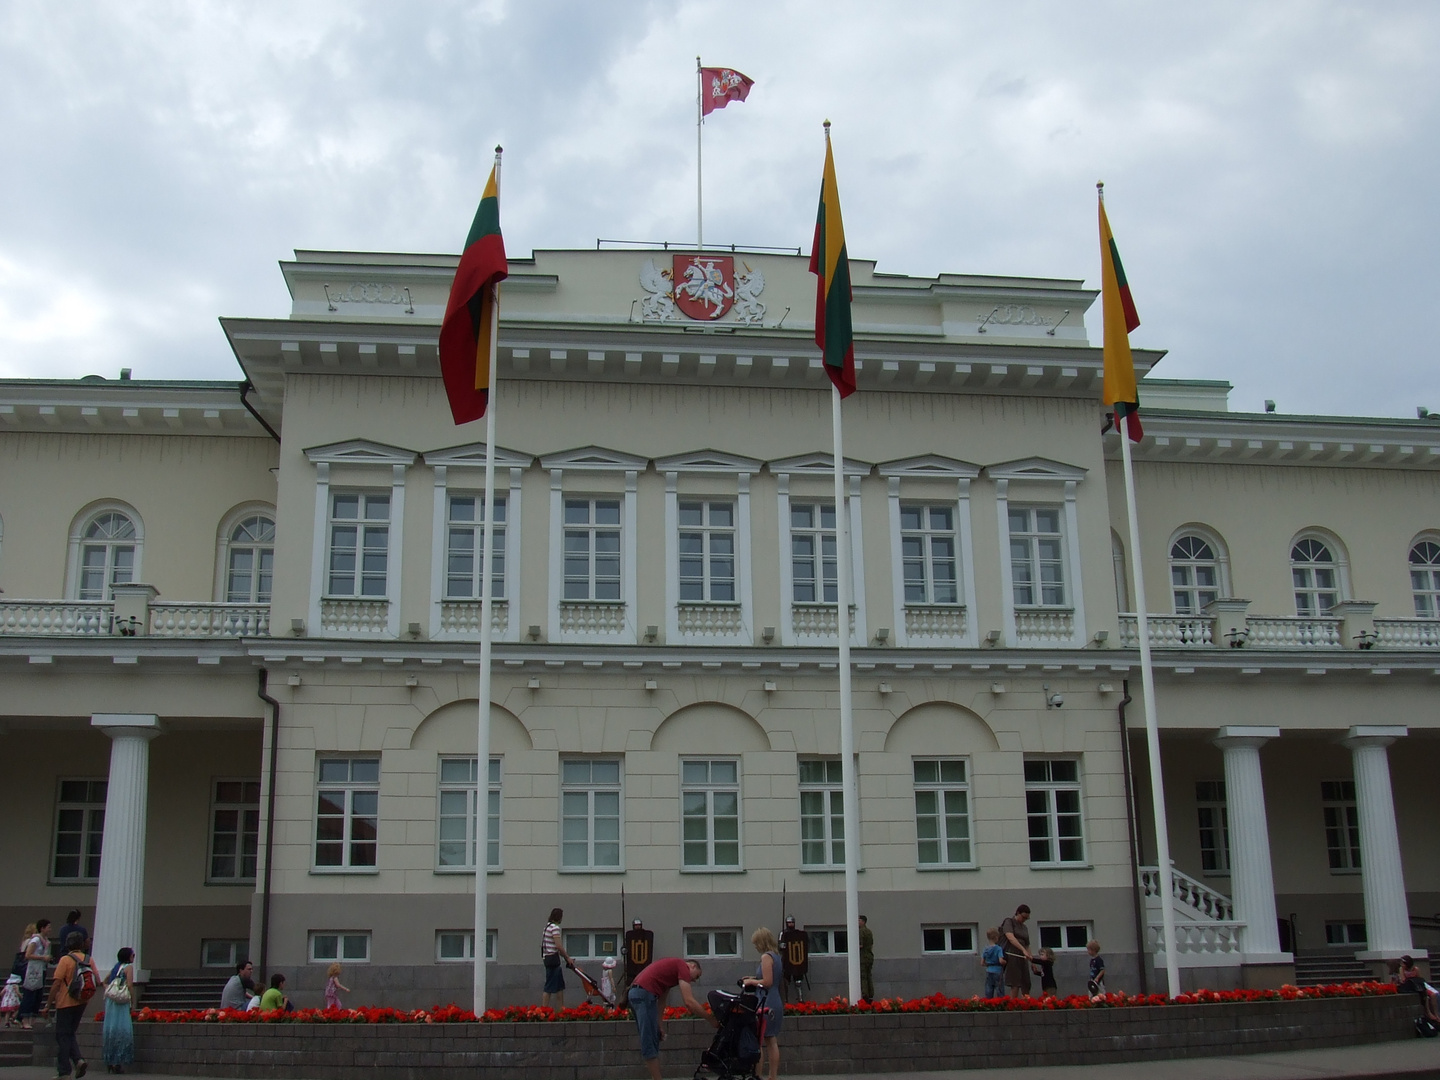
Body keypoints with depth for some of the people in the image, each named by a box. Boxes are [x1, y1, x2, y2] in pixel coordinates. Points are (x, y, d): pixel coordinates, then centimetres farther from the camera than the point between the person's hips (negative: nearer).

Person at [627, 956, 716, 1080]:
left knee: (651, 1042, 16)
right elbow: (689, 1002, -12)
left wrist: (660, 1025, 22)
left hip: (635, 993, 10)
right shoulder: (683, 967, -3)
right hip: (644, 995, -10)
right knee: (650, 1044, -6)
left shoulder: (673, 966, 25)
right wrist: (711, 1019, -5)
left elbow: (662, 1000, 25)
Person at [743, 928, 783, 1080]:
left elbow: (767, 982, -19)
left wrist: (751, 981, -5)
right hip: (776, 1003, 9)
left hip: (766, 1003, -9)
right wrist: (755, 979, 16)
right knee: (772, 1042, 11)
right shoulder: (776, 956, 13)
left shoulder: (766, 957, -13)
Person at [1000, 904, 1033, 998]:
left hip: (1022, 958, 7)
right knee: (1015, 984, -12)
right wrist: (1023, 950, -29)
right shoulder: (1009, 922, -2)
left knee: (1026, 984, 2)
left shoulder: (1024, 927, 19)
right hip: (1012, 956, -7)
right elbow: (1011, 937, -19)